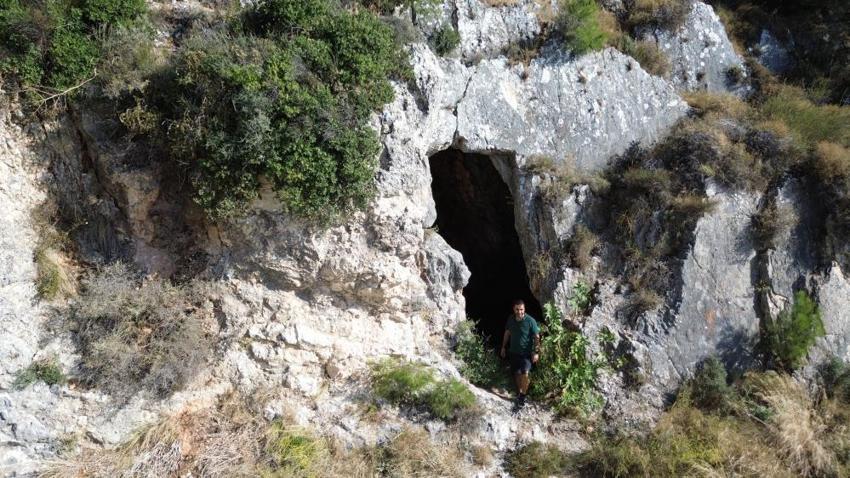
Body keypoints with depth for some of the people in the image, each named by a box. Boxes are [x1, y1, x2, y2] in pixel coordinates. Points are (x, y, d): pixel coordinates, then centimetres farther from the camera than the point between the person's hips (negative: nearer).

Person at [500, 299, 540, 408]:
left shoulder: (530, 321, -16)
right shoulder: (510, 319, -3)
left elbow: (536, 337, -12)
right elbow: (507, 333, 11)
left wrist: (536, 352, -15)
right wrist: (503, 347, 14)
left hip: (526, 353, -4)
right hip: (514, 351, 4)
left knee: (525, 373, -17)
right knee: (516, 373, 13)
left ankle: (522, 396, -2)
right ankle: (519, 392, 33)